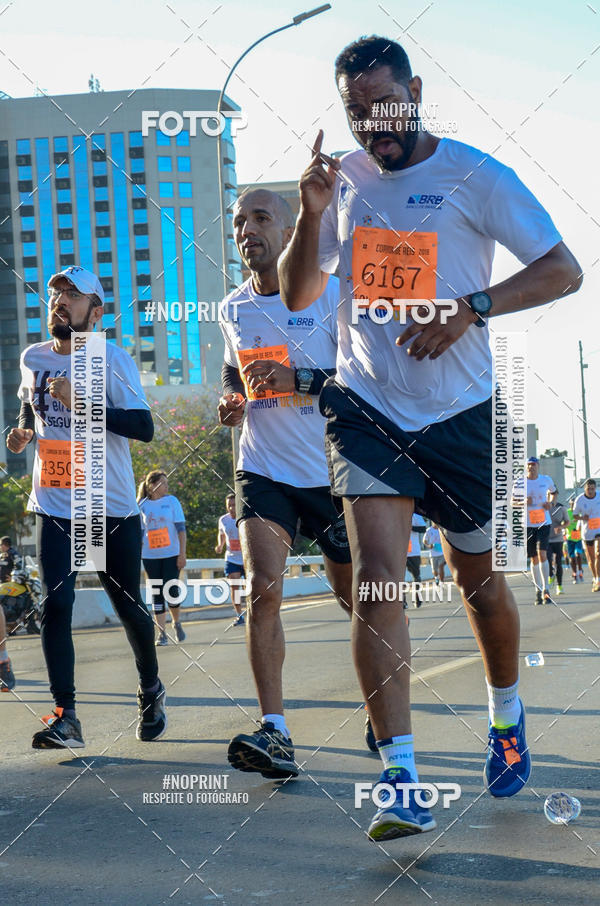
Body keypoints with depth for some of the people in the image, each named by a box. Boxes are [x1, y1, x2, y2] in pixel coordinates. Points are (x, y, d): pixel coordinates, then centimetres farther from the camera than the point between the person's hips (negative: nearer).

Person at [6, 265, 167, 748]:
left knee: (128, 605, 8)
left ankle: (152, 691, 33)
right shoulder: (32, 359, 5)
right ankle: (66, 717, -9)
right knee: (55, 604, -11)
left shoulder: (112, 359, -11)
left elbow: (144, 427, -21)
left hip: (114, 508, -3)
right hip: (54, 505, 3)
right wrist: (22, 430, 5)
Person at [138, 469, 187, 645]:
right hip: (150, 556, 1)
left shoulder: (171, 501, -1)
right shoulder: (142, 505, 3)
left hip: (171, 554, -1)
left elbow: (181, 528, -1)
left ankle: (177, 623, 19)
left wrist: (182, 554, -7)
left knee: (171, 591, -7)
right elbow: (140, 533, 9)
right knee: (157, 593, 1)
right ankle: (161, 632, 6)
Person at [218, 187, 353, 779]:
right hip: (262, 469, 2)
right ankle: (274, 734, -20)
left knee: (352, 593, 10)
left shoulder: (330, 293, -7)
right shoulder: (233, 309, 8)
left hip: (331, 469, -2)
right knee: (262, 586, -18)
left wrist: (298, 379, -25)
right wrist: (231, 398, 4)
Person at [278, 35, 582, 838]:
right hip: (367, 407, 2)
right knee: (375, 578, -15)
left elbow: (563, 271, -7)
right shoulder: (345, 179, 5)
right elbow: (297, 296, 8)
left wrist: (473, 307, -21)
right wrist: (311, 214, -10)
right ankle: (401, 782, -15)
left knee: (478, 579, 13)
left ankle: (508, 717, 42)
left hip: (459, 412, -1)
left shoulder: (476, 176, -7)